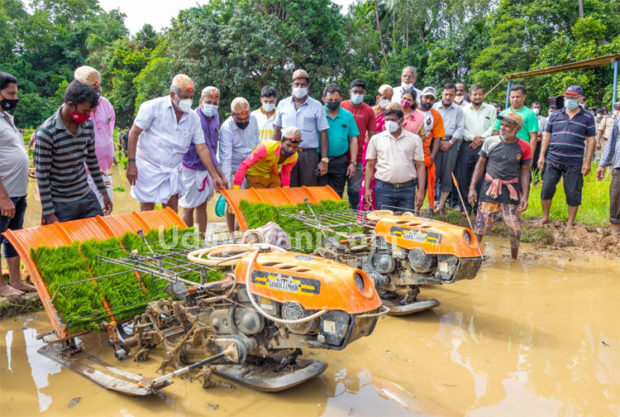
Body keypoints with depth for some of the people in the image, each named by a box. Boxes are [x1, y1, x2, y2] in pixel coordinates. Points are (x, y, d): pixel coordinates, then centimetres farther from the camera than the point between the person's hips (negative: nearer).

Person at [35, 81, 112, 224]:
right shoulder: (46, 133, -18)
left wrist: (104, 192, 14)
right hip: (60, 205, -5)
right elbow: (42, 177, -14)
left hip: (87, 198, 5)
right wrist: (49, 213, -14)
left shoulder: (88, 125, -1)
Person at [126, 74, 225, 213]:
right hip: (149, 167, -4)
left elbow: (202, 148, 2)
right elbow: (134, 133, -8)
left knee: (172, 213, 6)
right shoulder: (153, 107, -10)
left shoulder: (193, 118, 2)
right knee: (147, 211, 1)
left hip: (173, 170, 4)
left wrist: (215, 176, -4)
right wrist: (131, 163, -15)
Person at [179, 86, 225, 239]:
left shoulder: (215, 116, 5)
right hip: (191, 167, -7)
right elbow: (204, 149, -25)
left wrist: (217, 171, 9)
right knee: (189, 208, 2)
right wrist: (221, 174, -26)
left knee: (202, 205, 13)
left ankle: (202, 237, 21)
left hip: (206, 167, 7)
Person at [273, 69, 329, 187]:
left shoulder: (316, 106, 4)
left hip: (309, 155, -1)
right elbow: (277, 131, 14)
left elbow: (323, 134, 2)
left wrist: (324, 160, -5)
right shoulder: (282, 104, 10)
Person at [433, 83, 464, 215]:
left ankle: (441, 205, 4)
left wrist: (449, 143, -6)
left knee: (447, 175, 0)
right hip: (435, 143, -1)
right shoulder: (434, 107, 10)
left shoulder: (458, 110, 14)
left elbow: (460, 129, 6)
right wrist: (437, 142, -6)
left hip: (451, 143, 1)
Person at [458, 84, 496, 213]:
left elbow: (493, 128, 4)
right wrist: (473, 138, -8)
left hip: (484, 146, 0)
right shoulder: (464, 110, 11)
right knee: (464, 176, -1)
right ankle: (465, 206, 7)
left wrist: (481, 139, -9)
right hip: (466, 146, 1)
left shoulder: (491, 109, 12)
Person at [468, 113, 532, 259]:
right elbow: (480, 165, 6)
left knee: (515, 230, 2)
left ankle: (514, 260, 22)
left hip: (511, 192, 1)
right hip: (489, 189, 0)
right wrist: (472, 188, -1)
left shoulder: (524, 147, 0)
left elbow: (525, 172, 4)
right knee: (480, 228, -2)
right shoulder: (490, 142, 0)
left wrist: (525, 197, -3)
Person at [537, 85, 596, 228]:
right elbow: (547, 136, 10)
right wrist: (542, 156, 3)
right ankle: (545, 217, 22)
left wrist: (587, 162, -4)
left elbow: (590, 140, 2)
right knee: (546, 189, 3)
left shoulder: (587, 117, 3)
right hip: (552, 161, 2)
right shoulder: (555, 115, 8)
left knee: (573, 193, 4)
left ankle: (570, 223, 17)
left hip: (574, 163, -2)